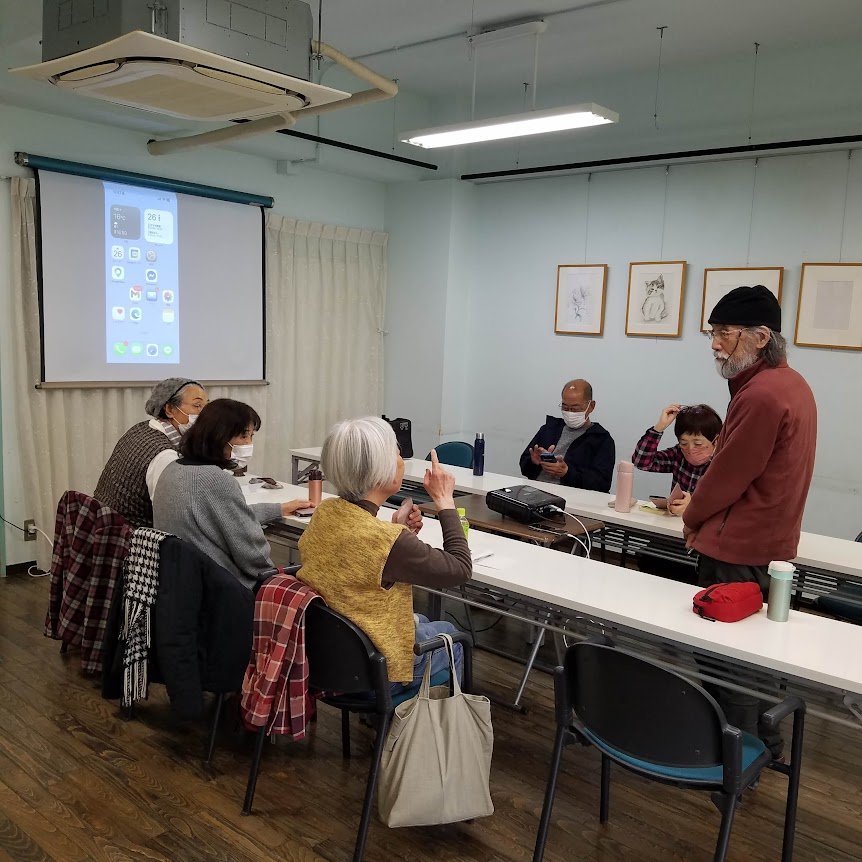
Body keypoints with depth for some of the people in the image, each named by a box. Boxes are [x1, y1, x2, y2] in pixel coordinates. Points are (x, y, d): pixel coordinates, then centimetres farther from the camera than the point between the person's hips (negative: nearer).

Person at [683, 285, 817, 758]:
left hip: (736, 551, -10)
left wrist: (692, 519, 1)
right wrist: (707, 516, 12)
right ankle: (760, 739, 36)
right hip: (769, 543, 10)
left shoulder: (761, 395, -24)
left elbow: (726, 475, -17)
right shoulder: (791, 383, 9)